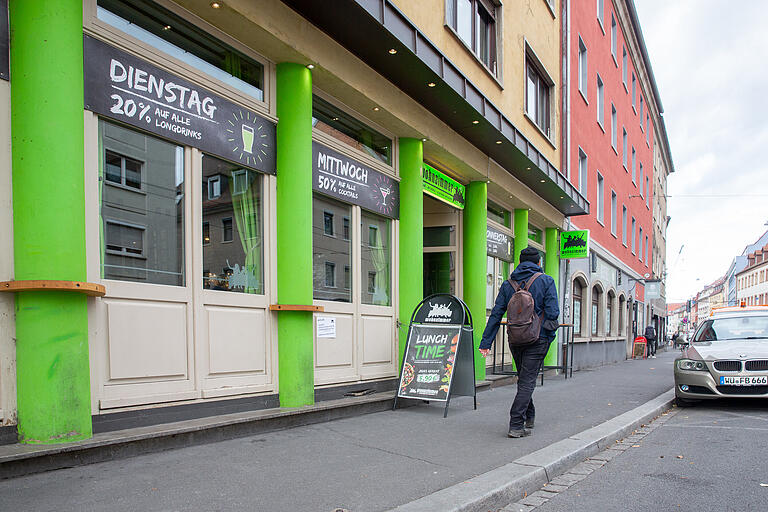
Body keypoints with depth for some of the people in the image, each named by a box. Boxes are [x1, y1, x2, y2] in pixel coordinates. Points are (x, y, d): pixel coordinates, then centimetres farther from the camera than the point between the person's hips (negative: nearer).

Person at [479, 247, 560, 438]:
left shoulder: (508, 284, 6)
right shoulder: (546, 281, -4)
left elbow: (496, 314, 1)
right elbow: (552, 313, -12)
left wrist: (486, 342, 1)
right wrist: (549, 334, 7)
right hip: (538, 338, -4)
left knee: (524, 379, 20)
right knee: (527, 381, -2)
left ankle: (529, 417, 33)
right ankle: (516, 426, -7)